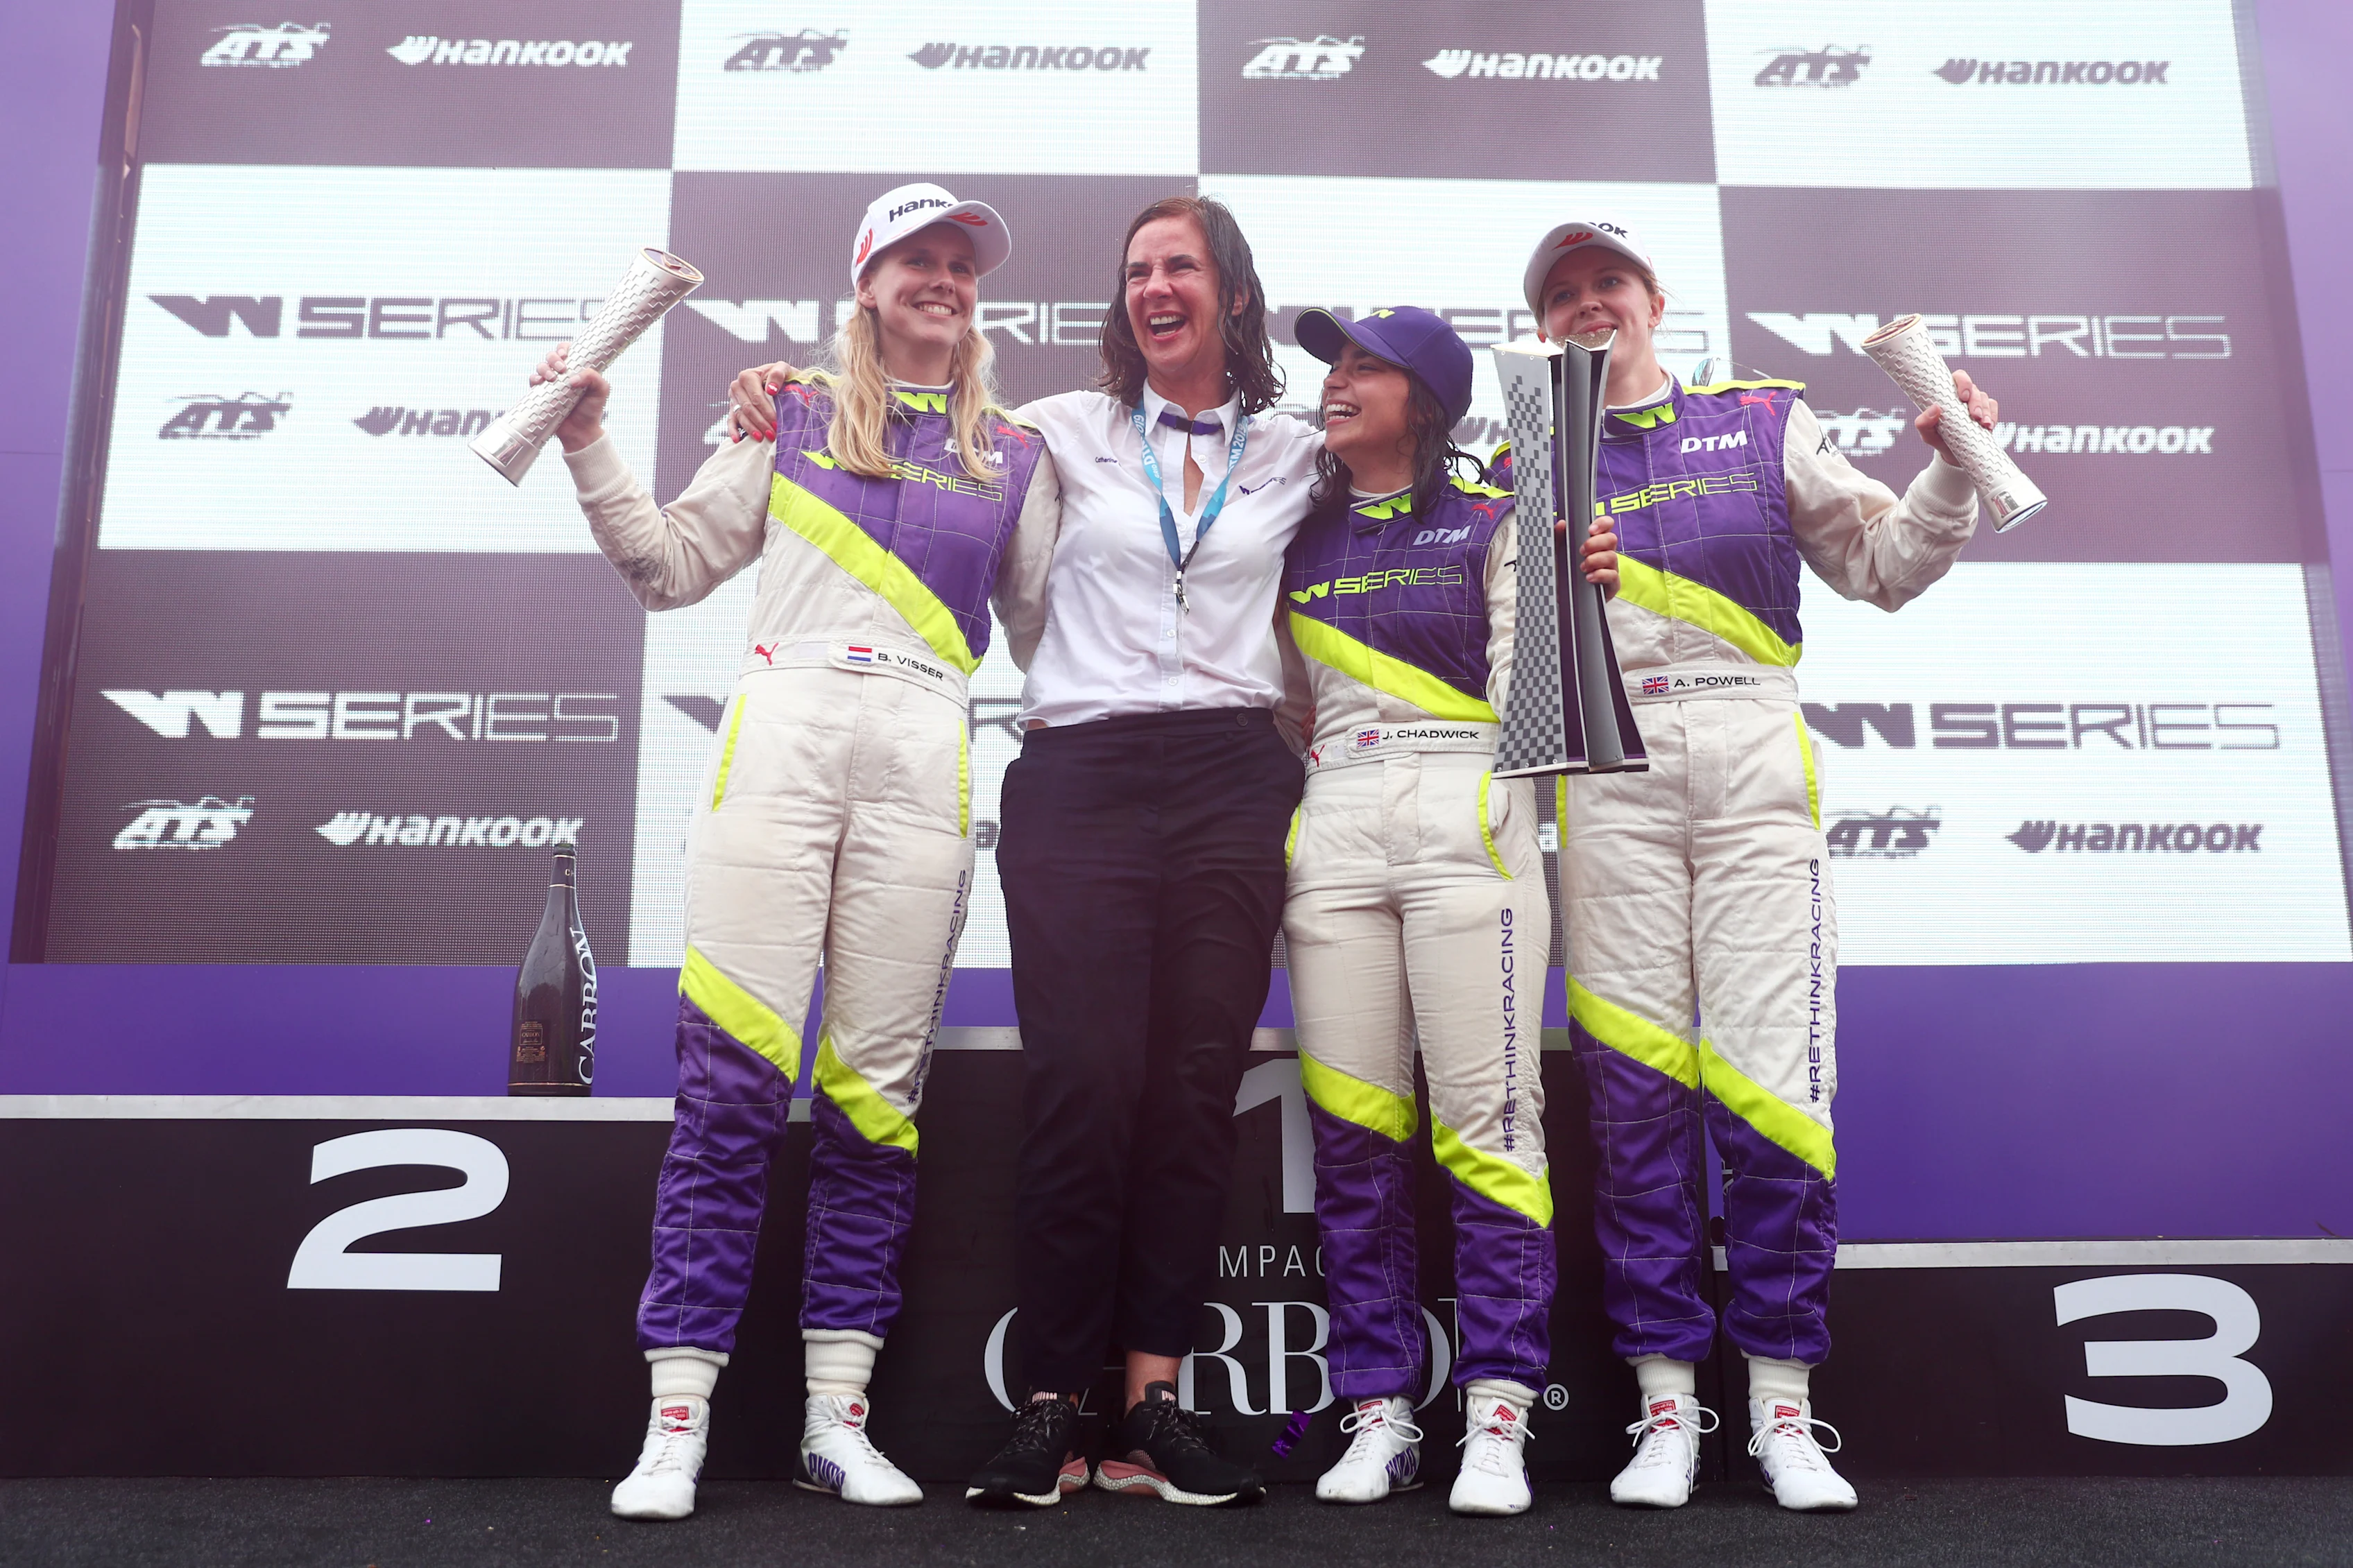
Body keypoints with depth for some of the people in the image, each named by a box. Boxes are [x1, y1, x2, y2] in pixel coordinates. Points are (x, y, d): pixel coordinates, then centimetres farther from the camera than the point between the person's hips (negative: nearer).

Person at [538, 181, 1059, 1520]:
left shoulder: (1015, 457, 19)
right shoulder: (795, 416, 17)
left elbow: (1047, 632, 19)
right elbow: (670, 566, 16)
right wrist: (592, 448, 8)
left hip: (926, 756, 1)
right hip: (782, 729, -1)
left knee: (880, 1083, 0)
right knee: (733, 1072, -7)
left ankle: (839, 1411, 8)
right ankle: (678, 1419, -1)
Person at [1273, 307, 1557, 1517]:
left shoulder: (1488, 525, 9)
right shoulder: (1297, 537, 19)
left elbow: (1524, 686, 4)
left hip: (1465, 817, -3)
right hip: (1332, 822, 3)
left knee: (1486, 1121, -8)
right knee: (1353, 1130, 1)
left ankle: (1497, 1415, -1)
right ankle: (1378, 1412, 9)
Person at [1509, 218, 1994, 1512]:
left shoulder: (1763, 423, 16)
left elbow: (1884, 565, 15)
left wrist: (1949, 470, -1)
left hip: (1755, 755, 0)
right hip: (1609, 770, 0)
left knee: (1772, 1078, -6)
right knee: (1637, 1085, -2)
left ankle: (1783, 1405, 5)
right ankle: (1666, 1402, 7)